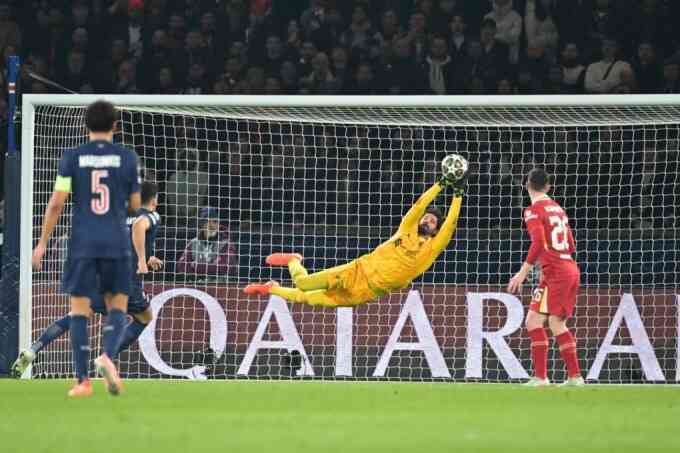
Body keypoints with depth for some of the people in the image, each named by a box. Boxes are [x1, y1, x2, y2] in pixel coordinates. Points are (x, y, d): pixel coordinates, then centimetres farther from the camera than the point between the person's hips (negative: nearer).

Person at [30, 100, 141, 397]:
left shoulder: (72, 158, 0)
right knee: (117, 307, 10)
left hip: (82, 244, 0)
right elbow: (135, 205, 6)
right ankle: (108, 357, -19)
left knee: (79, 309, 5)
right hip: (116, 244, 0)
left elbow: (56, 203, -3)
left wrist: (43, 244, 3)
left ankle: (82, 380, 0)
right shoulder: (127, 158, 1)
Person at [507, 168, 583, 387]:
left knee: (534, 320, -9)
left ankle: (540, 377, -17)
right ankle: (575, 376, 14)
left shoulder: (534, 211, -7)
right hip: (571, 269, 8)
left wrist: (523, 272, -19)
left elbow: (538, 242, -20)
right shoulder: (558, 209, 17)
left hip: (554, 271, -8)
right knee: (557, 323, 16)